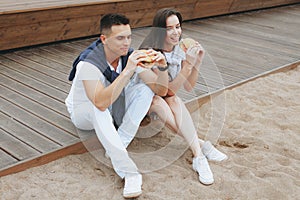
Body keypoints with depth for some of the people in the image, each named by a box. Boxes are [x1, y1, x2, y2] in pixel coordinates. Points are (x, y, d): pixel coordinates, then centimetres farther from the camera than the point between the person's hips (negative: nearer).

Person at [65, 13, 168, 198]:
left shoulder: (130, 56, -16)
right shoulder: (88, 63, -32)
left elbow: (161, 90, -16)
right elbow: (101, 103, -48)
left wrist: (162, 67, -36)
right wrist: (127, 71, -50)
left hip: (113, 110, 5)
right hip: (83, 112, -5)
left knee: (145, 90, -17)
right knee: (98, 107, -40)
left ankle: (119, 145, -21)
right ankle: (128, 171, -41)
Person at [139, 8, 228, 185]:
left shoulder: (179, 49, -5)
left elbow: (189, 86, -4)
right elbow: (169, 90, -27)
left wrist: (198, 61, -17)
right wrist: (188, 64, -35)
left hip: (167, 101, 4)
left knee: (175, 101, -30)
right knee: (163, 101, -37)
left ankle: (198, 154, -40)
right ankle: (201, 145, -39)